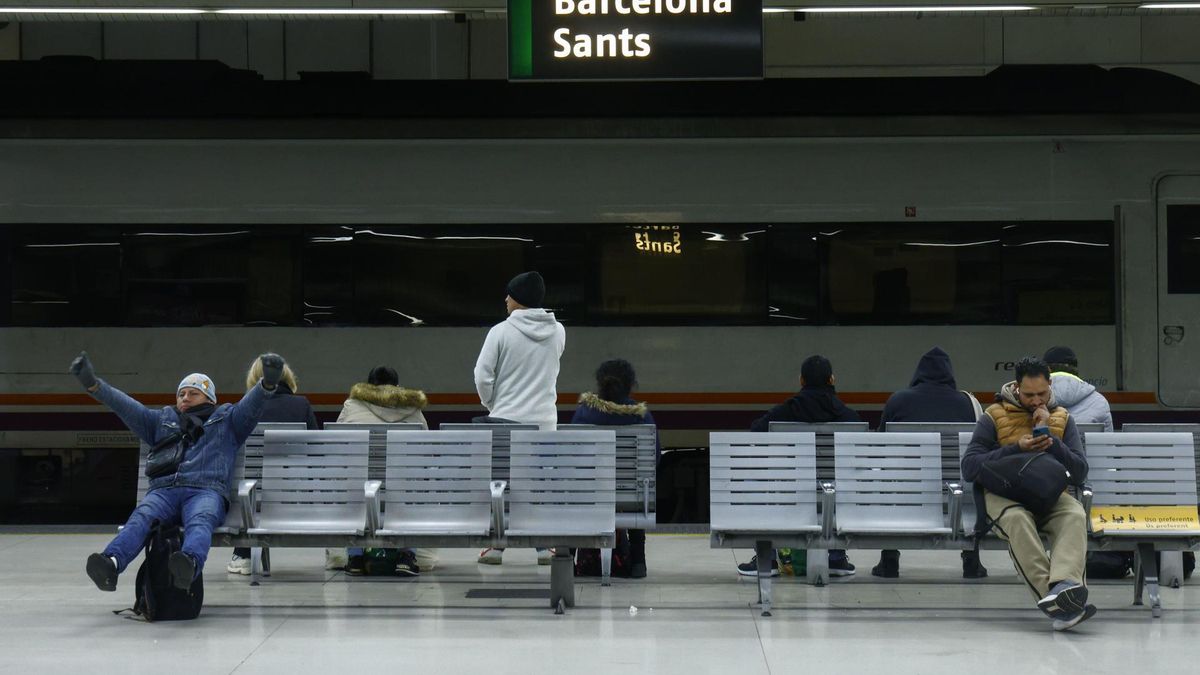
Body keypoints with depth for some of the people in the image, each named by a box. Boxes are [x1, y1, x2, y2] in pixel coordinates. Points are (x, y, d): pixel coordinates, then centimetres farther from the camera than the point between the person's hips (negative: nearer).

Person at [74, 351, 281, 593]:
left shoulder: (226, 419, 28)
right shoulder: (162, 420, 34)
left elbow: (251, 405, 10)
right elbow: (126, 406, 23)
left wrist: (267, 383, -12)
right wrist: (93, 385, 9)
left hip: (206, 491, -2)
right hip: (163, 490, 2)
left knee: (200, 520, -37)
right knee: (142, 516, -32)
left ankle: (190, 563, -68)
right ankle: (111, 563, -58)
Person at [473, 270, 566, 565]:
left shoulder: (501, 332, -11)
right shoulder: (557, 332, 1)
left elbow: (483, 375, -10)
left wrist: (491, 403, 7)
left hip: (506, 419, -2)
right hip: (544, 419, 3)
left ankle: (496, 546, 9)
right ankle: (544, 547, 10)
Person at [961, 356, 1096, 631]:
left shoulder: (1062, 419, 16)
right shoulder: (994, 417, 8)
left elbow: (1080, 473, 5)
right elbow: (969, 467, -2)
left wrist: (1048, 437, -6)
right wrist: (1016, 449, -11)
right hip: (1003, 494, -3)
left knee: (1075, 515, -33)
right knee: (1017, 519, -38)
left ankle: (1064, 584, -57)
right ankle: (1058, 600, -51)